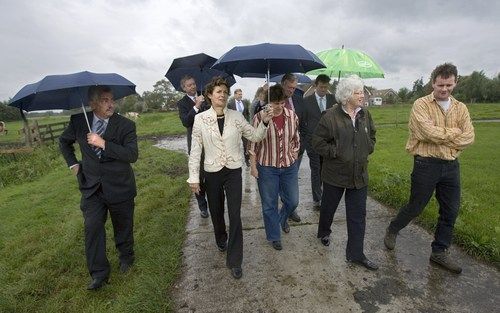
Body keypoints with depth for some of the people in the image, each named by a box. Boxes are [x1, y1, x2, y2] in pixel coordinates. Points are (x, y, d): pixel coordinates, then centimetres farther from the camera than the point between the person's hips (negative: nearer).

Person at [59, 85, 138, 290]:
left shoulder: (126, 125, -13)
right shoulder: (78, 121, -3)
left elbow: (132, 155, -23)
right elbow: (64, 141, 17)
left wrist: (103, 143, -28)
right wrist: (72, 164, 8)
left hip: (119, 186, -2)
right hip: (91, 186, 2)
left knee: (123, 225, 13)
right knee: (92, 228, 2)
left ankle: (126, 256, 39)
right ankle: (99, 273, 18)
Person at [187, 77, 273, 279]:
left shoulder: (236, 117, -3)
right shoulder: (200, 119, -6)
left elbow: (255, 136, 3)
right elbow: (195, 150, -4)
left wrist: (264, 123, -15)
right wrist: (194, 177, -5)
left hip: (233, 171, 0)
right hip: (212, 172, 0)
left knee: (235, 215, -3)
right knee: (216, 211, 17)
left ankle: (235, 261, 12)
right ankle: (221, 239, 49)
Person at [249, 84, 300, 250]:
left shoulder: (292, 116, -2)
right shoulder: (259, 117, -12)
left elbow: (296, 140, 10)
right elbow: (253, 143, -5)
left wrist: (293, 159, 6)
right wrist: (253, 166, -4)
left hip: (289, 166, 3)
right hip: (267, 167, -3)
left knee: (293, 201, 13)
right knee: (269, 204, 9)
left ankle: (282, 219, 48)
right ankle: (274, 236, 31)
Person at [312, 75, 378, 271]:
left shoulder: (365, 115, 4)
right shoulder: (331, 116, -13)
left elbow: (371, 137, 19)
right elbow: (317, 141, -13)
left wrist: (367, 150, 4)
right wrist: (336, 153, -17)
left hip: (359, 174, 5)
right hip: (335, 173, -4)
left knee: (358, 215, 7)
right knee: (328, 207, 17)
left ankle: (355, 254, 20)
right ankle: (324, 232, 46)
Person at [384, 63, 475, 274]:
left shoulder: (461, 108, 9)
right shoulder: (421, 105, -7)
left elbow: (468, 137, -3)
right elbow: (429, 133, -20)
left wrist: (442, 137, -14)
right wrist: (454, 133, -7)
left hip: (451, 165, 6)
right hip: (426, 164, -5)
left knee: (450, 211, 11)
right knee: (415, 207, 5)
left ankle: (439, 252, 28)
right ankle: (392, 230, 32)